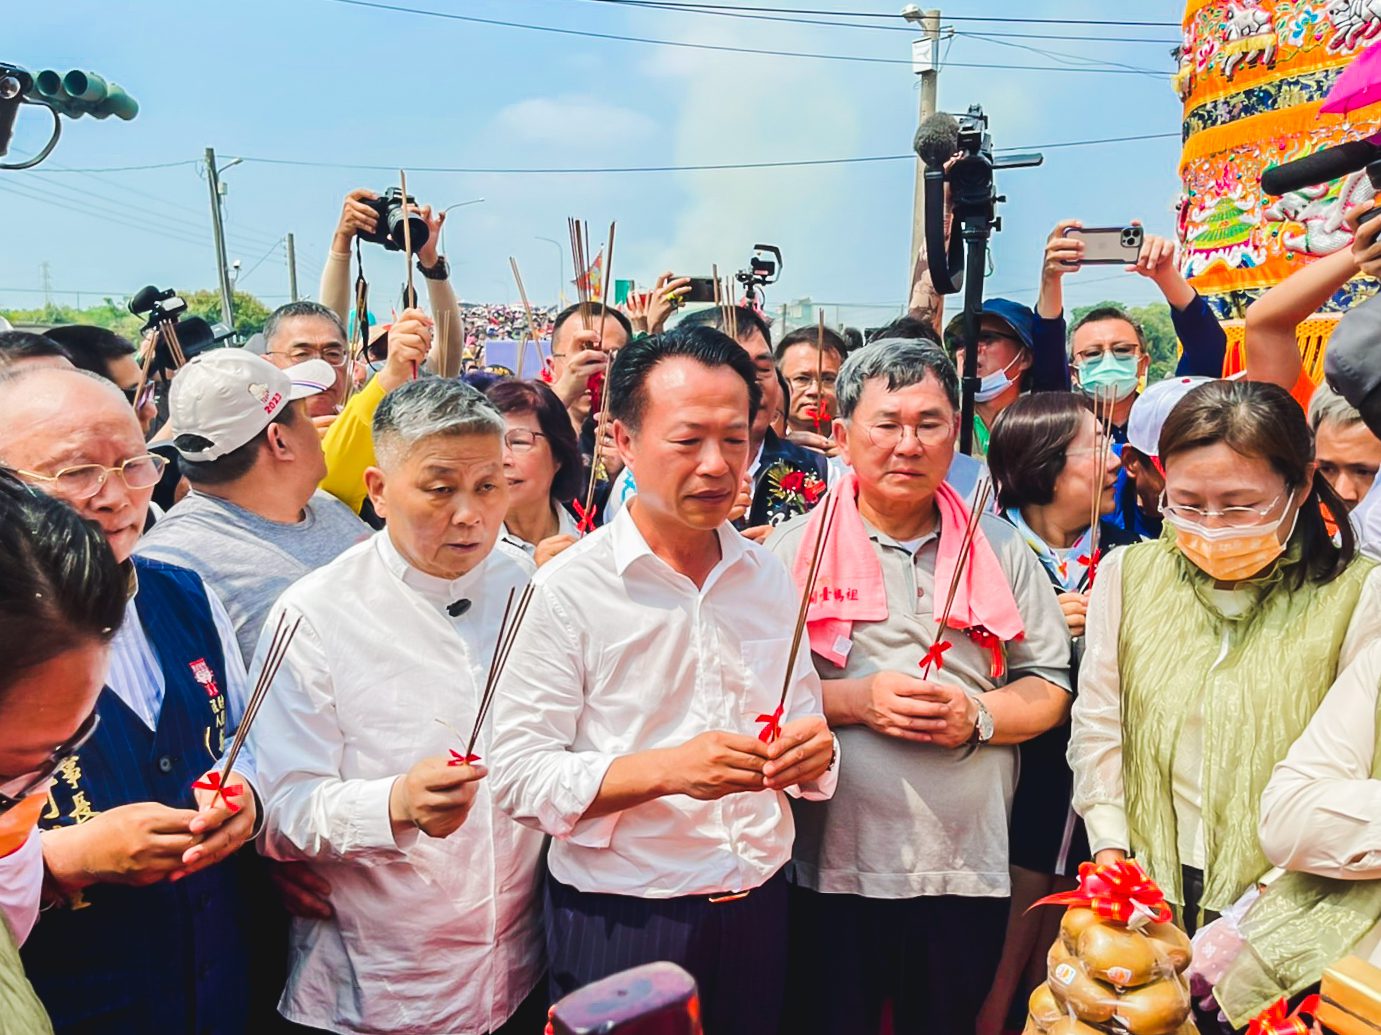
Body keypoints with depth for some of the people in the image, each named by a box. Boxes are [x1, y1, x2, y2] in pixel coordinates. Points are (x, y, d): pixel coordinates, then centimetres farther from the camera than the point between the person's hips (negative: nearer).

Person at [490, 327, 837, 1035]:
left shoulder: (768, 577, 4)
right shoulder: (567, 590, -13)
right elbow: (520, 777, -16)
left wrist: (813, 750, -8)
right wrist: (666, 770, -27)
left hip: (759, 912, 5)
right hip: (620, 924, -5)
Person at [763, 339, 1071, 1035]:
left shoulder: (1000, 548, 7)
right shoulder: (794, 549, -1)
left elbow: (1051, 687, 8)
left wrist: (978, 715, -11)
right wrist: (852, 700, -17)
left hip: (968, 870, 2)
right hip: (832, 868, -2)